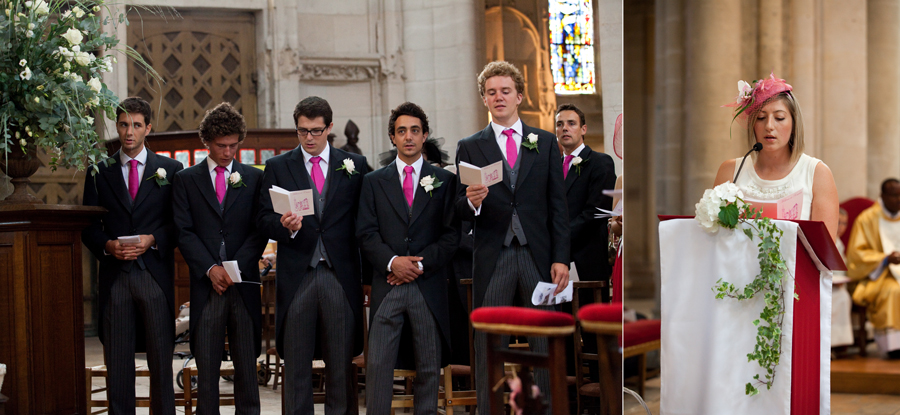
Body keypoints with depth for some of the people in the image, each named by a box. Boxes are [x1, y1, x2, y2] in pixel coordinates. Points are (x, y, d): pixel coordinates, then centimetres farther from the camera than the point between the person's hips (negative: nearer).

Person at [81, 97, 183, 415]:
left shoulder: (170, 170, 8)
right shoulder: (99, 171, 11)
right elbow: (89, 227, 10)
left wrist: (152, 240, -11)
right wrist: (107, 246, -9)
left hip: (155, 273, -1)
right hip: (115, 275, 1)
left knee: (161, 357, 0)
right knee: (117, 360, 3)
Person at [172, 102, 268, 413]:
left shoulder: (254, 178, 11)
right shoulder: (186, 179, 9)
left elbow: (260, 231, 5)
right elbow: (184, 232, 2)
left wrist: (236, 267, -9)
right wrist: (210, 269, -10)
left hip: (244, 283, 1)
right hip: (206, 285, -1)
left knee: (247, 365, 3)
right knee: (206, 367, 0)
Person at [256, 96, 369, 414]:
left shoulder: (355, 165, 9)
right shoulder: (277, 167, 9)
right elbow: (263, 219, 3)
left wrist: (367, 270, -3)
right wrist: (284, 225, -19)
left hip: (341, 275, 0)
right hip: (296, 276, 0)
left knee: (342, 361, 4)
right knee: (296, 362, 4)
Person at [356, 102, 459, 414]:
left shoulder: (444, 181, 9)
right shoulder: (374, 181, 11)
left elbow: (452, 234, 3)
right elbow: (366, 233, 4)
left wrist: (421, 264, -9)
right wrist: (392, 261, -12)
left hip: (429, 285, 0)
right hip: (387, 285, 0)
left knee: (429, 366, 5)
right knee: (377, 364, -5)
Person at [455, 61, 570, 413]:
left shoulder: (545, 142, 11)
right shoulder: (470, 147, 8)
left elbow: (558, 205, 7)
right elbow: (460, 210, 5)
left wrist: (561, 258, -2)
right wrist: (472, 202, -18)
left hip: (538, 256, 1)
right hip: (492, 259, 0)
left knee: (546, 344, 2)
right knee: (488, 346, 1)